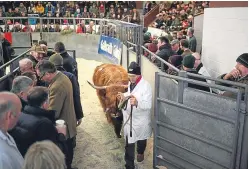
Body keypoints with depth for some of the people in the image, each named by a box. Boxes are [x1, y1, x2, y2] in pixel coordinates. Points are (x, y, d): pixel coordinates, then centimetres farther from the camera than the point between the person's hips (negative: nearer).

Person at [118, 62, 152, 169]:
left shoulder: (146, 85, -21)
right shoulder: (129, 84, 1)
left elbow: (148, 105, -26)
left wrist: (137, 103, -45)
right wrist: (123, 97, -10)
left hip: (141, 120, -4)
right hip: (128, 119, 4)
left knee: (141, 139, 24)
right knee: (129, 144, 6)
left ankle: (140, 152, 54)